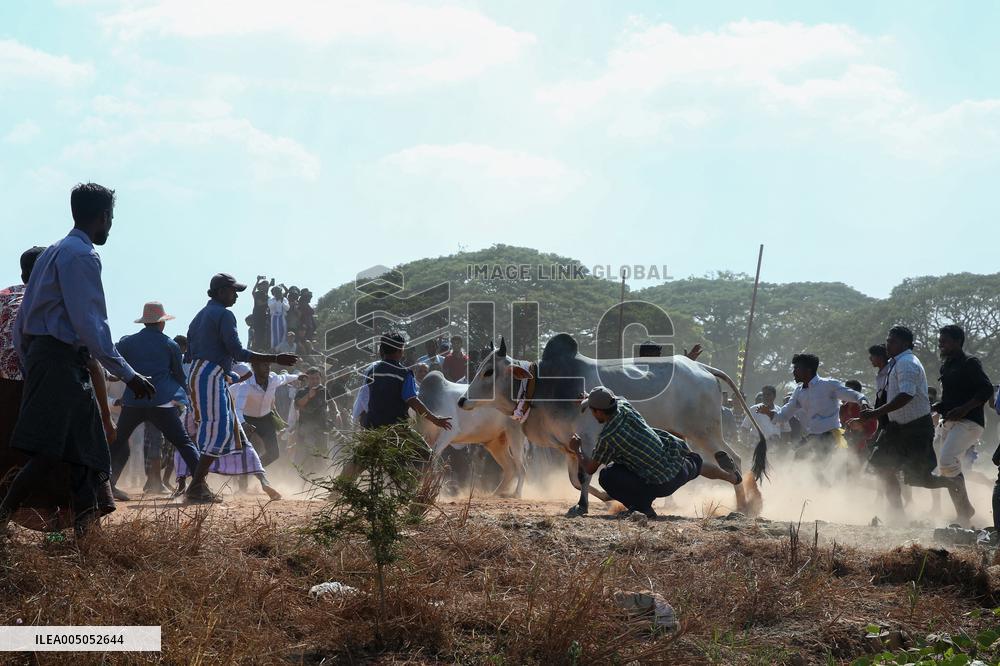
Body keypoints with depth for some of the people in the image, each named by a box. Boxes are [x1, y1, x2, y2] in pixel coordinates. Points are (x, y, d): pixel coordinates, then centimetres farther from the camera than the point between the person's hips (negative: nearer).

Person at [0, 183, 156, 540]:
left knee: (88, 453, 6)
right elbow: (89, 324, -18)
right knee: (49, 454, -13)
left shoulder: (53, 252, 20)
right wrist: (128, 374, -17)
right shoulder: (82, 256, -11)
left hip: (40, 354, 10)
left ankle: (86, 534, 2)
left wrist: (29, 368, 23)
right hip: (62, 360, -10)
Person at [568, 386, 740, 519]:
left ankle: (642, 507, -7)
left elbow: (590, 468, -4)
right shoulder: (625, 407, -2)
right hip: (679, 471, 7)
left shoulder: (607, 437, -19)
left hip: (660, 485, -7)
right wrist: (592, 398, 33)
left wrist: (577, 450, 12)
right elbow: (615, 399, 27)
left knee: (607, 477, -9)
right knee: (695, 464, 41)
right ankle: (730, 475, 66)